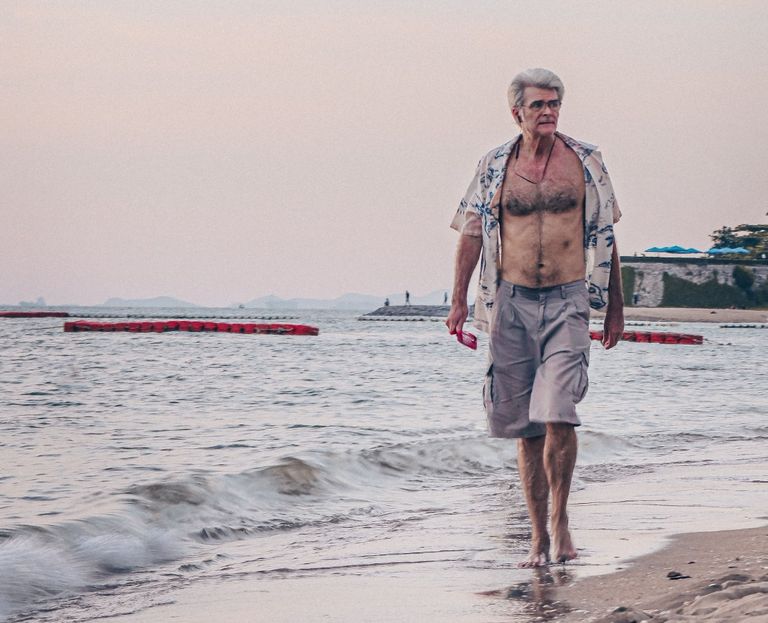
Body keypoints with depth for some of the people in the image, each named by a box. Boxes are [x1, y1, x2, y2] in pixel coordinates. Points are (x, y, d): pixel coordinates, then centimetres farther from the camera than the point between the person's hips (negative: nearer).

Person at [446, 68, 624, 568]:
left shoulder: (586, 161, 5)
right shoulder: (495, 166, 5)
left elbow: (605, 235, 11)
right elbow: (471, 234, 9)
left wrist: (615, 307, 11)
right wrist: (459, 300, 2)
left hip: (568, 301, -1)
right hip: (513, 301, 1)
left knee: (558, 415, -16)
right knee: (527, 426, 4)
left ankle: (561, 518, 2)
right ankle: (539, 535, 12)